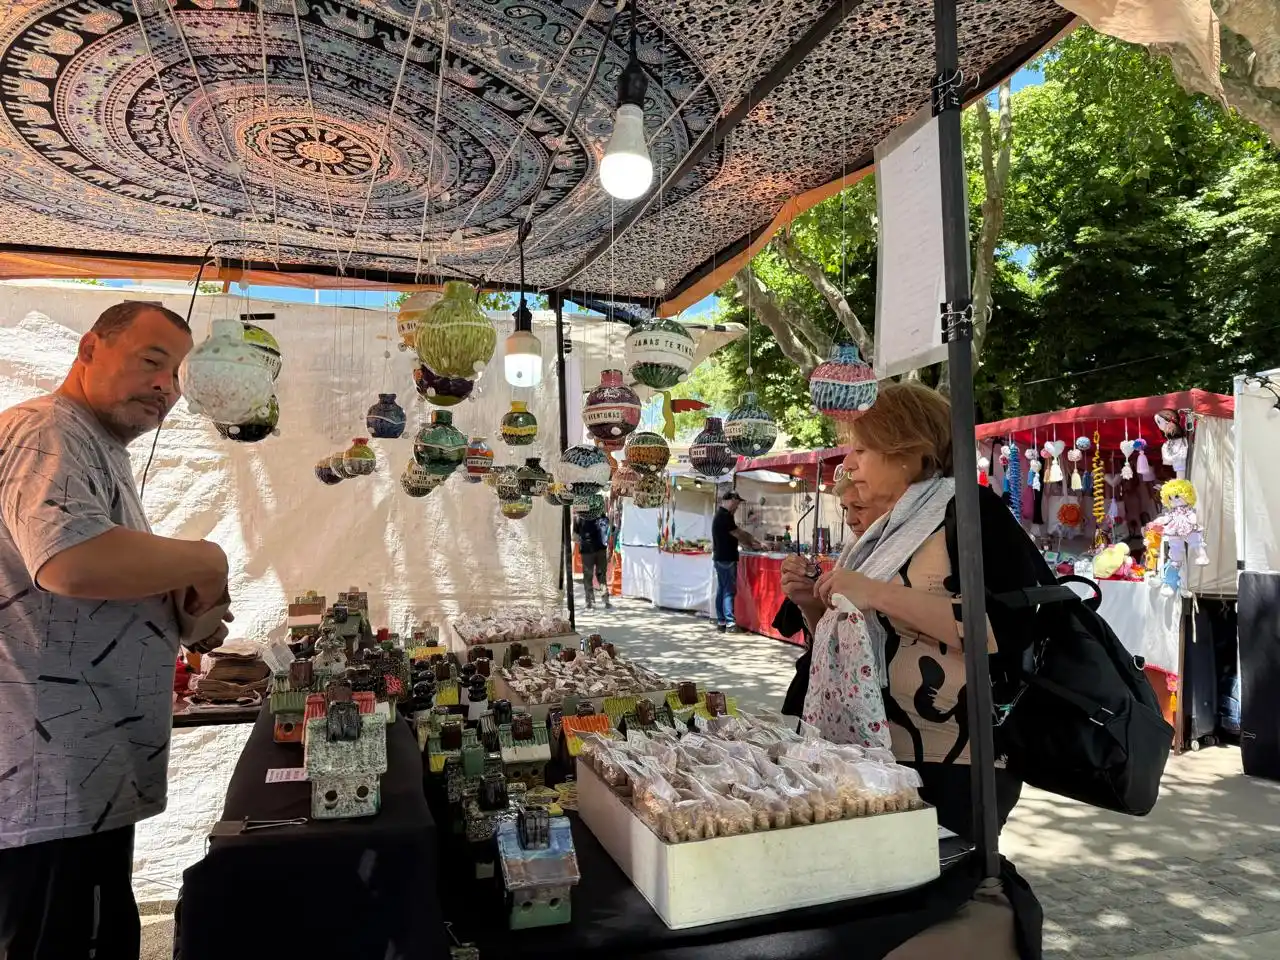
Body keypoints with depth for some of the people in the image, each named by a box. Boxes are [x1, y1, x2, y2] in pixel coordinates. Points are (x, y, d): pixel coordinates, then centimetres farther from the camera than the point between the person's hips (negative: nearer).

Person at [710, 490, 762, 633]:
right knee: (729, 591, -7)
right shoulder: (725, 516, -17)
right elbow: (738, 535, -13)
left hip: (720, 558, 10)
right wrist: (753, 545, 0)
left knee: (721, 590, 11)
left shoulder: (721, 515, 16)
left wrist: (753, 540, 9)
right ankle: (730, 623, -6)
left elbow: (739, 532, 16)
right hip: (727, 559, -10)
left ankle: (721, 622, 14)